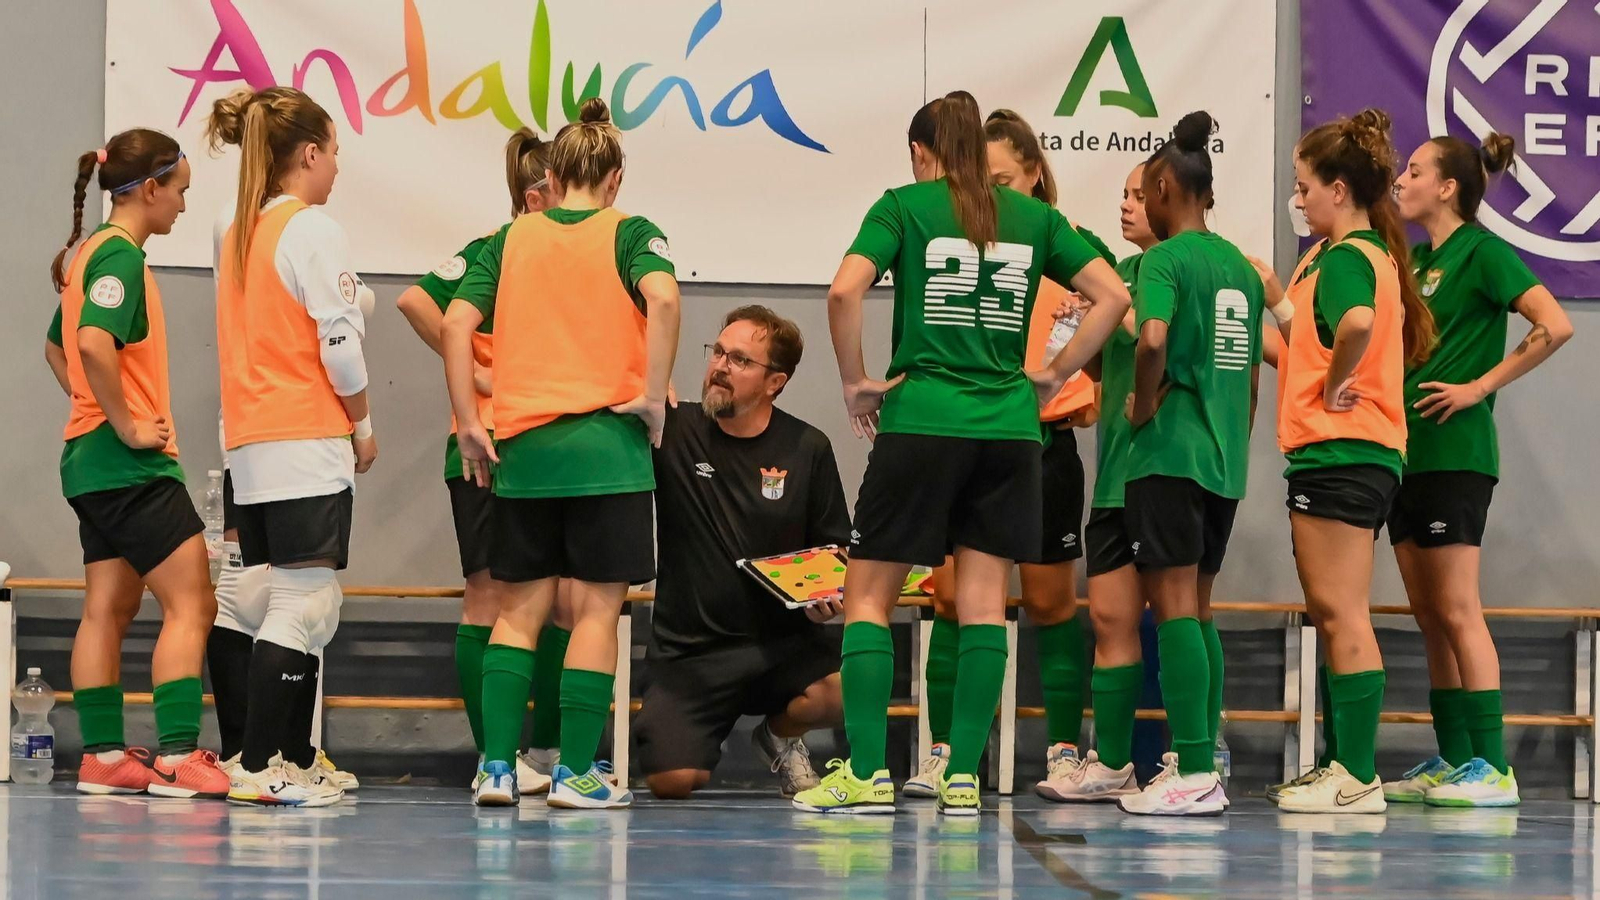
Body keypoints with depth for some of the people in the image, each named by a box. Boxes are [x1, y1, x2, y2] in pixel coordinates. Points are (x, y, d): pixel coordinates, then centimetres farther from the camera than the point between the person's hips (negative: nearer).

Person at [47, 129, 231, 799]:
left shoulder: (88, 253, 15)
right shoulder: (120, 255, -15)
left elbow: (60, 346, 29)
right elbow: (94, 343, -30)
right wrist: (126, 424, -22)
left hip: (93, 462, 10)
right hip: (132, 465, -10)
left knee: (109, 609, 10)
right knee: (190, 604, -9)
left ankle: (103, 756, 11)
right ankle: (177, 756, -13)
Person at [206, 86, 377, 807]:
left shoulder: (235, 234, 15)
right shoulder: (314, 231, -9)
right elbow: (340, 346, -12)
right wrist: (364, 426, 0)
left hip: (250, 446, 8)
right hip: (309, 442, -8)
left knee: (308, 608, 14)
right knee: (301, 605, -7)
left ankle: (295, 759, 15)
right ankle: (259, 767, -10)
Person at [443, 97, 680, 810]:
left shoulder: (510, 239, 10)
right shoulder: (627, 233, 1)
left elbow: (456, 324, 0)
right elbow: (662, 297, -19)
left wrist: (468, 423, 4)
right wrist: (653, 394, -12)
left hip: (520, 446, 3)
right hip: (604, 440, -3)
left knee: (520, 608, 11)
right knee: (597, 608, 3)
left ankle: (497, 765, 5)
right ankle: (575, 772, 2)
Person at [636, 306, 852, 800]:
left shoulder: (806, 449, 3)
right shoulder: (671, 431, -1)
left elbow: (835, 549, 10)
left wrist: (827, 596, -10)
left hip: (781, 642, 1)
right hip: (689, 651, -1)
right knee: (672, 781, -18)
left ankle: (779, 733, 8)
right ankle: (709, 734, 22)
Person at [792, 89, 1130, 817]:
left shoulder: (905, 206, 1)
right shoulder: (1033, 217, 11)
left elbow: (844, 291, -14)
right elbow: (1113, 296, 7)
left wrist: (855, 383, -3)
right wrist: (1055, 375, 11)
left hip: (919, 422, -3)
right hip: (1007, 425, 3)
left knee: (869, 595, 4)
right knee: (983, 601, 5)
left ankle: (866, 772, -4)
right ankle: (963, 776, 1)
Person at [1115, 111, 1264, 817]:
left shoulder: (1166, 259, -9)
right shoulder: (1240, 267, 14)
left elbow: (1152, 339, -27)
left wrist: (1142, 406, -12)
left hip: (1169, 451, -7)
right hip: (1225, 457, 7)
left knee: (1173, 605, -7)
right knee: (1197, 607, 13)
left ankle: (1192, 773, -12)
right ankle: (1200, 761, 13)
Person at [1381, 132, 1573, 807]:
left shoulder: (1481, 251, -8)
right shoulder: (1413, 258, 17)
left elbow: (1555, 325, -17)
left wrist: (1479, 386, -15)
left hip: (1453, 452, -9)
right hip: (1405, 451, 9)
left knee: (1456, 612, -10)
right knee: (1430, 618, 9)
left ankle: (1492, 768, -10)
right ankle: (1453, 762, 13)